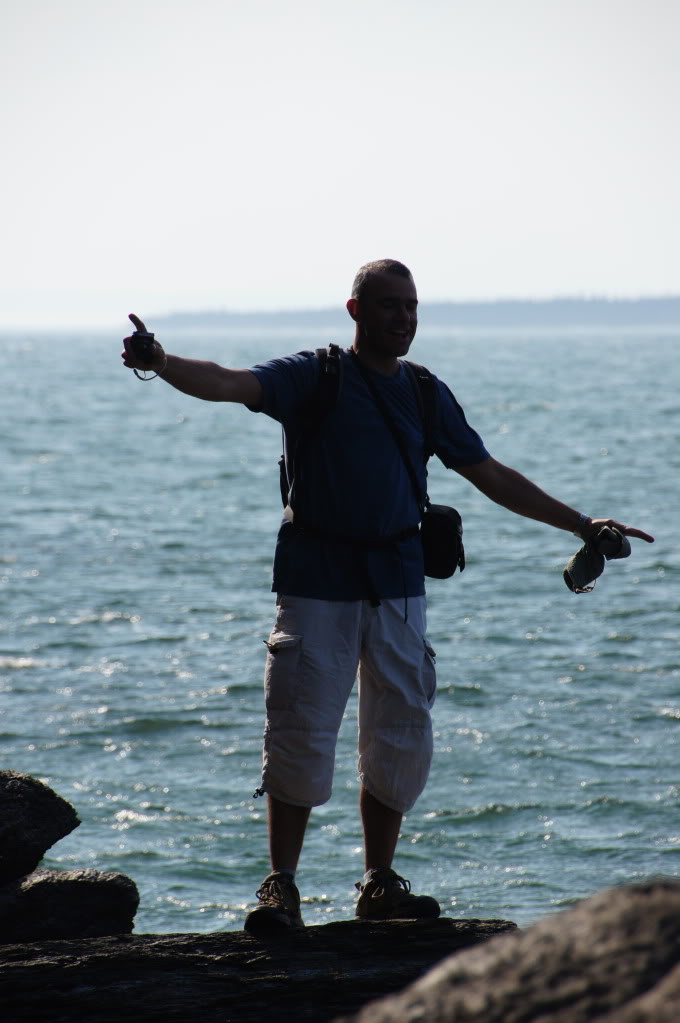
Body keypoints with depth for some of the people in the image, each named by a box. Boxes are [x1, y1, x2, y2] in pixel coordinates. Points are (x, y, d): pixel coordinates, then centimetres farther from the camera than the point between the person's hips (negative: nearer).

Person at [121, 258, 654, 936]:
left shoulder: (427, 394, 12)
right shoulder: (312, 378, -1)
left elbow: (492, 477, 20)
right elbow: (228, 385, -18)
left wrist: (579, 524, 19)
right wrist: (161, 364, -38)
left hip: (397, 580, 4)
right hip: (318, 579, -4)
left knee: (400, 738, 5)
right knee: (301, 734, -6)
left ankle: (379, 885, 16)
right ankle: (281, 887, 2)